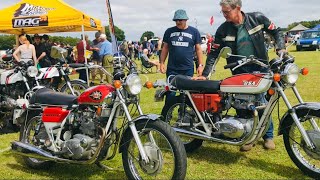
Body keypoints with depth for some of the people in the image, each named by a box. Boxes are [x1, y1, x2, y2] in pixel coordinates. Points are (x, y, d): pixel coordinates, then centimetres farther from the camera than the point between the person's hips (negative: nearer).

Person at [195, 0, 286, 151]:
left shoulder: (257, 18, -5)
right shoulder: (223, 30, -3)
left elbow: (276, 32, 7)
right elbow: (214, 53, 0)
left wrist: (281, 48, -9)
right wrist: (204, 74, -5)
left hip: (259, 69, -1)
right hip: (239, 73, 1)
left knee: (261, 103, 1)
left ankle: (268, 136, 19)